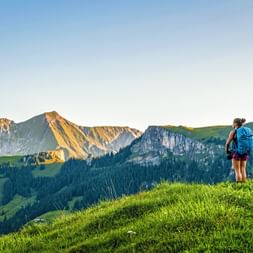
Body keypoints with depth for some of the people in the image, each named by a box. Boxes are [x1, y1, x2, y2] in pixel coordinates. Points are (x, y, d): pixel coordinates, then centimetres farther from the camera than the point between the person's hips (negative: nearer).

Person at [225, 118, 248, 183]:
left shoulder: (233, 132, -8)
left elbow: (227, 143, -6)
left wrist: (227, 151, 9)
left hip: (236, 153, -6)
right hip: (245, 153, 6)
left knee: (237, 171, -2)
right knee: (243, 170, 9)